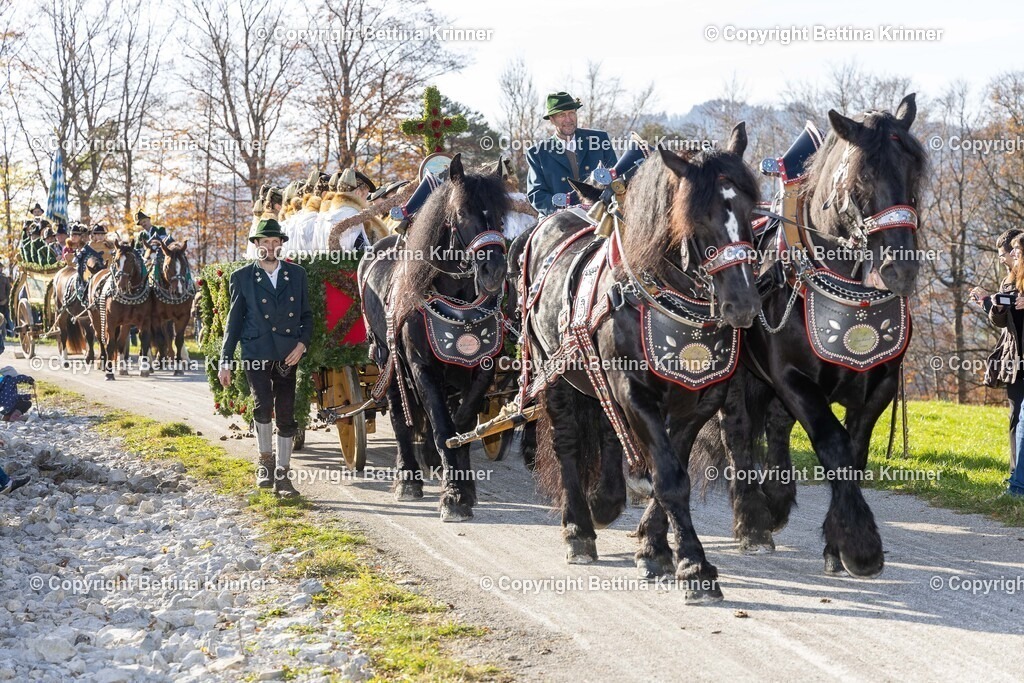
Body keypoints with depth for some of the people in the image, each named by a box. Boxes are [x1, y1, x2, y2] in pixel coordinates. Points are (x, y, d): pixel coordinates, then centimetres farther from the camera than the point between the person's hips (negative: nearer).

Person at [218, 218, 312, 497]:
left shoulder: (297, 274, 10)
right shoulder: (241, 277, 5)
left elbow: (306, 314, 14)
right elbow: (234, 320, 6)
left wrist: (303, 342, -4)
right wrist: (225, 361, 3)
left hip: (287, 355, 3)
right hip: (256, 353, -2)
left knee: (286, 416, 4)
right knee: (263, 404, -20)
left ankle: (281, 474, 14)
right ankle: (265, 460, 2)